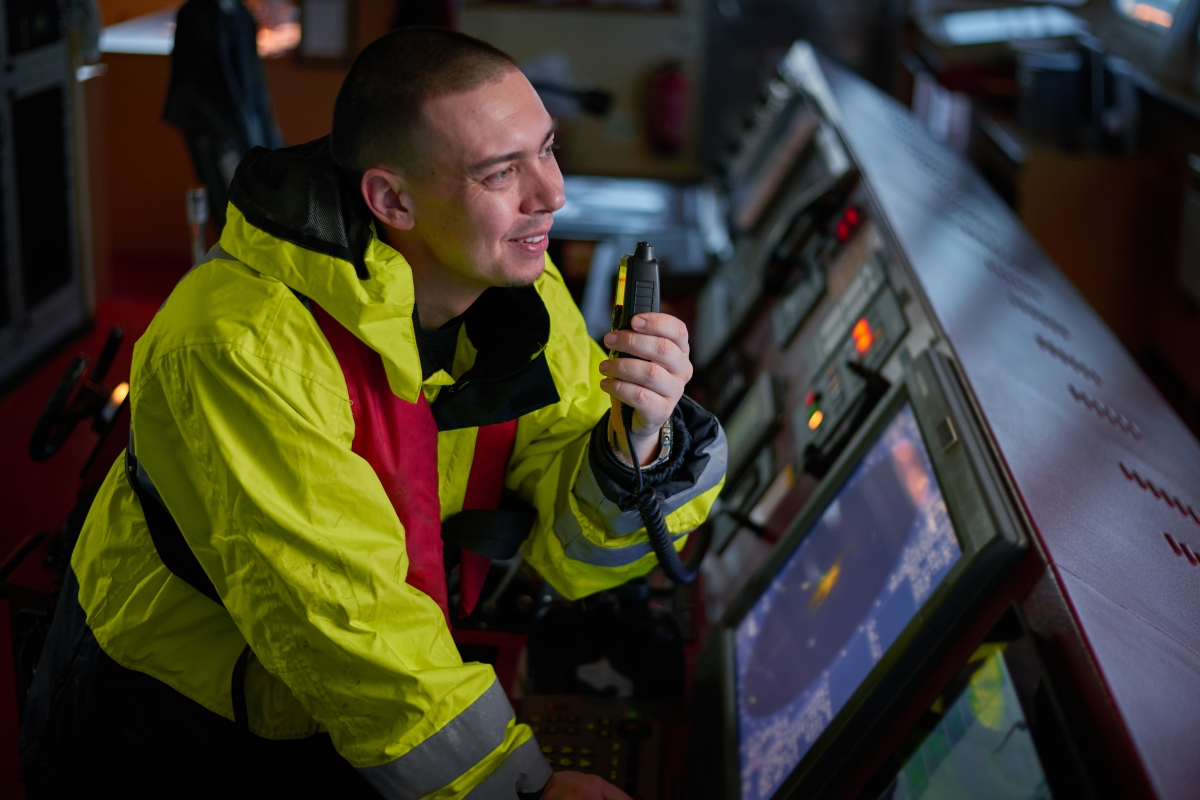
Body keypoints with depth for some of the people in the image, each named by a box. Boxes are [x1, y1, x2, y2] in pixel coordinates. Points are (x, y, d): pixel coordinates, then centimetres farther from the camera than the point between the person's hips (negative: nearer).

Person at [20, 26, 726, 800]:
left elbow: (579, 547, -9)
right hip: (178, 728, -5)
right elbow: (339, 616, -29)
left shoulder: (522, 292, -8)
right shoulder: (242, 344, -30)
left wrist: (639, 441, -30)